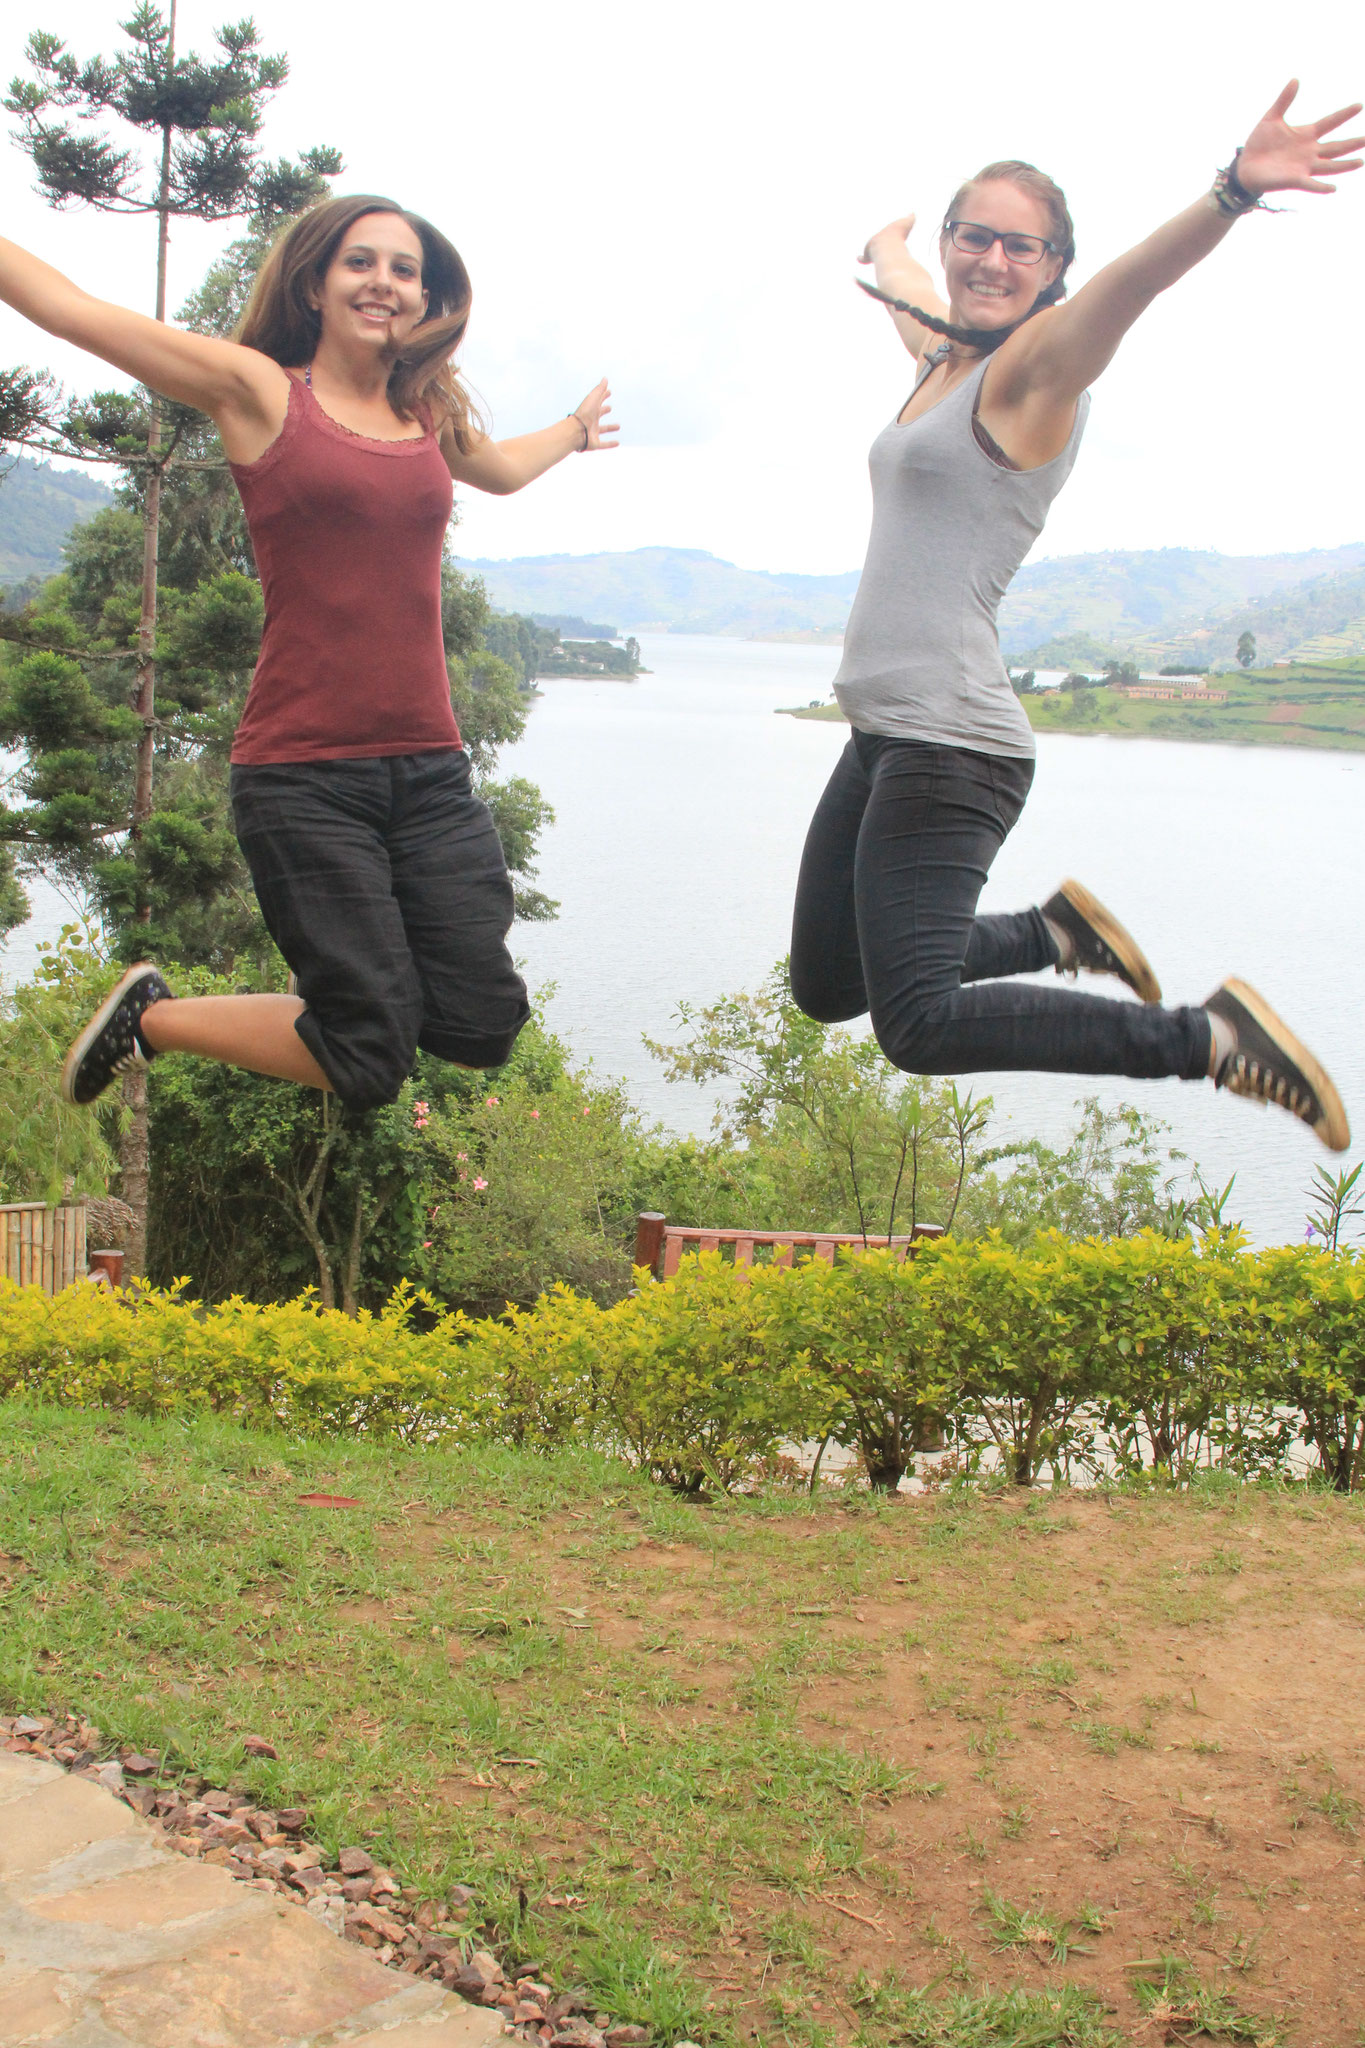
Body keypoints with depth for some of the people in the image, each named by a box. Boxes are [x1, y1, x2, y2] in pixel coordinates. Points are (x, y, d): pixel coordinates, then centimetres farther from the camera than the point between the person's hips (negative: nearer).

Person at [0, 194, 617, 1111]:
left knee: (483, 1028, -2)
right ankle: (153, 1015, 19)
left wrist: (574, 430, 58)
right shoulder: (258, 391, 1)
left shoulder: (433, 415, 15)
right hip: (304, 776, -5)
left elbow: (502, 469, 40)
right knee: (369, 1064, -6)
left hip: (431, 769, 6)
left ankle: (344, 959, 30)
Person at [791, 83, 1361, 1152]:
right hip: (882, 739, 9)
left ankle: (1211, 1039, -10)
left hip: (950, 749, -9)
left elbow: (1128, 282, -27)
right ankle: (1054, 932, 27)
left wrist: (1234, 192, -45)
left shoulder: (1036, 365, -5)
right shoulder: (944, 359, 17)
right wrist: (887, 245, 63)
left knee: (921, 1028, -20)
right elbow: (898, 277, 42)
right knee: (826, 987, 17)